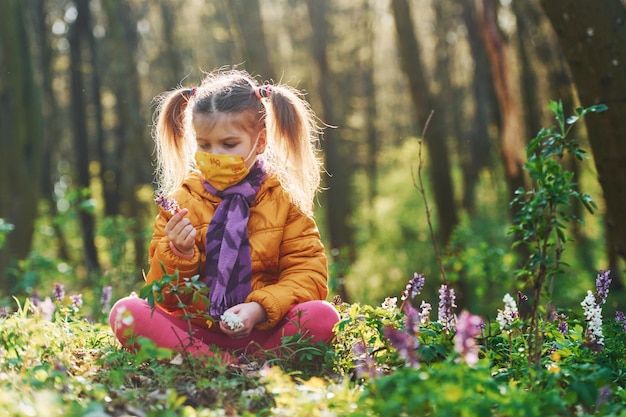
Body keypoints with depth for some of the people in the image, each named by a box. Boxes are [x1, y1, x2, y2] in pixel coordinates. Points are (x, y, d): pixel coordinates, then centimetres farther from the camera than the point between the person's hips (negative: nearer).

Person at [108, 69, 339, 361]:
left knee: (322, 316, -29)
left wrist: (260, 308, -19)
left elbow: (309, 274, -2)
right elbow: (162, 293, 8)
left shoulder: (284, 199, 6)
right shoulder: (180, 201, 7)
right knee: (125, 313, -24)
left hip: (262, 330, 0)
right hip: (194, 330, 1)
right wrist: (179, 254, -14)